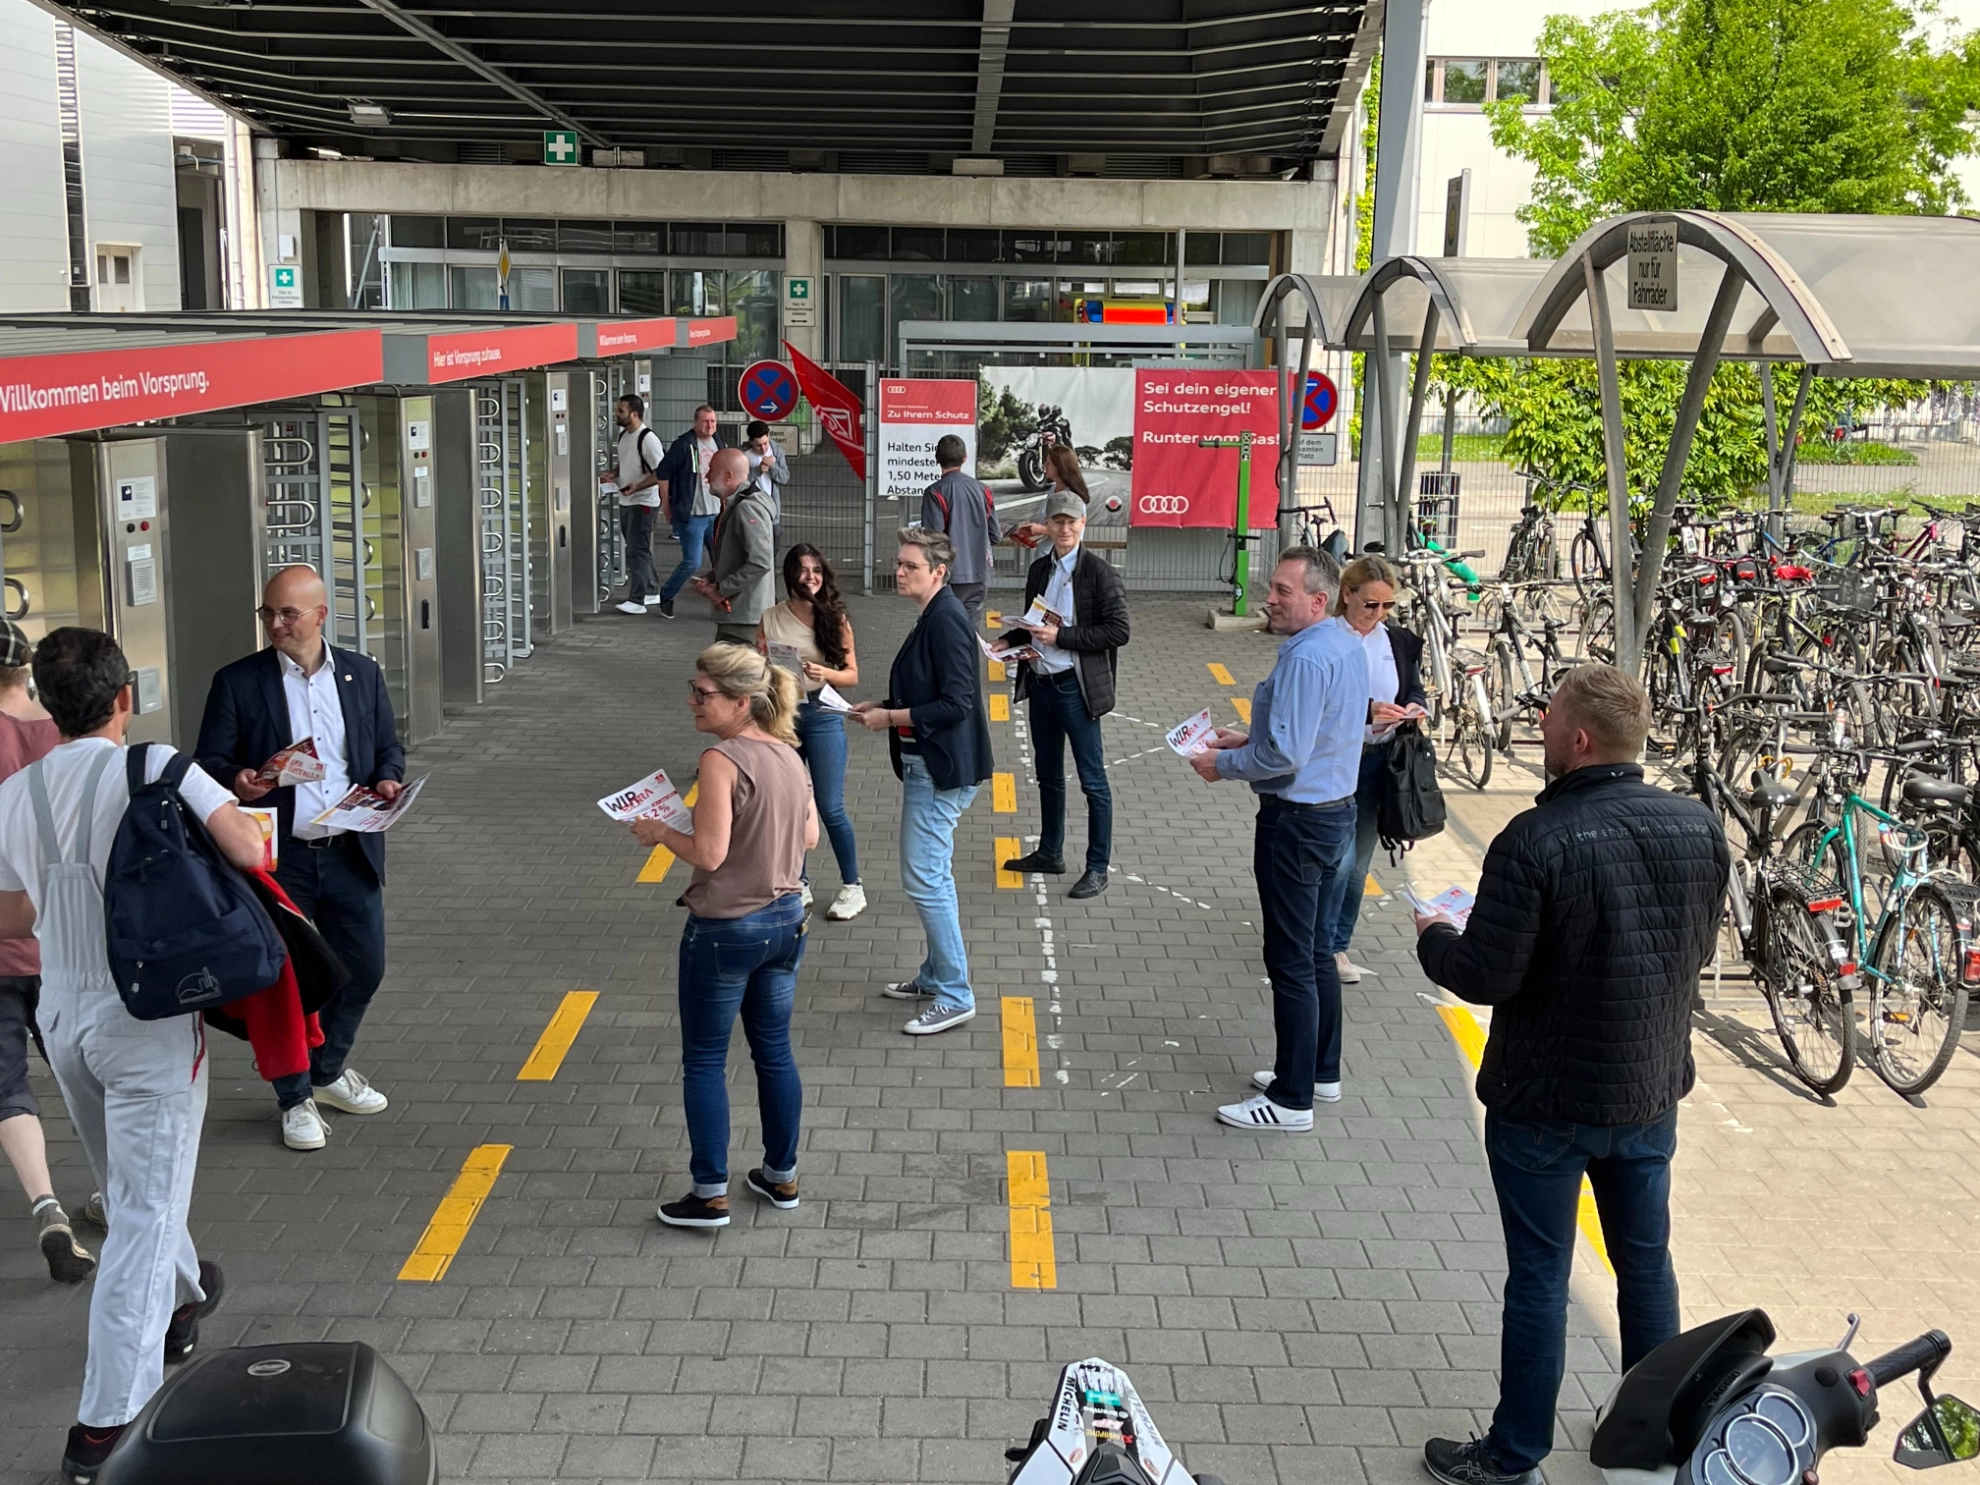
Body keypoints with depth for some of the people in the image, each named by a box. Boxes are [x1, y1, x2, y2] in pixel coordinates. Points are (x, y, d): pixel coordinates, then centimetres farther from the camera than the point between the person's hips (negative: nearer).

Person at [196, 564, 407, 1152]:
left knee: (364, 966, 12)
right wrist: (236, 780, -24)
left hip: (350, 853, 3)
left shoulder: (363, 674, 6)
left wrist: (388, 782, -8)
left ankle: (327, 1070, 36)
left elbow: (388, 749, 13)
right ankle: (296, 1099, 21)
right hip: (278, 859, -3)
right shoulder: (237, 682, -3)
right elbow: (208, 763, -2)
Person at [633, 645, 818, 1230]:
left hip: (725, 929, -7)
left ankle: (710, 1194, 12)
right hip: (786, 919, 7)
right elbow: (808, 836, 10)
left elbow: (708, 854, -23)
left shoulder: (722, 759, -20)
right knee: (774, 1052, 18)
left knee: (703, 1062, 7)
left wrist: (660, 832, -7)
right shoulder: (788, 754, 2)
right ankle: (781, 1176, 29)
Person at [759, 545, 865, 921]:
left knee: (830, 808, -1)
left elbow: (852, 675, 1)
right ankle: (798, 885, 24)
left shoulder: (835, 618, -1)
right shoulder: (771, 619, 2)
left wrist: (826, 673, -18)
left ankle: (852, 888, 12)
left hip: (823, 716, -2)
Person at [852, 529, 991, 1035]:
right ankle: (935, 977, 30)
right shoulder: (933, 617, 12)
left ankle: (955, 997, 0)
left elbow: (955, 704, -24)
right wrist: (882, 707, 8)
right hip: (929, 766, 11)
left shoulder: (947, 621, -19)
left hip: (940, 771, -11)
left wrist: (890, 718, -16)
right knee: (934, 877, 18)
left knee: (924, 880, -8)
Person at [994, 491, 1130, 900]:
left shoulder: (1099, 570, -11)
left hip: (1076, 686, -7)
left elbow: (1118, 631, -16)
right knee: (1048, 774, 19)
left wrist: (1060, 637, -19)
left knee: (1092, 780, 1)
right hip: (1040, 682, 7)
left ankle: (1097, 868, 9)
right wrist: (1010, 641, 0)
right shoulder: (1039, 569, 9)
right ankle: (1050, 852, 33)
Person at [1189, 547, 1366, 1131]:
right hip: (1338, 811, 10)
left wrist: (1223, 765, -12)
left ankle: (1292, 1100, 6)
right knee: (1318, 952, 19)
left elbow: (1285, 755, -27)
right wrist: (1248, 739, 13)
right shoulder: (1348, 646, 8)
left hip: (1296, 824, -10)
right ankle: (1322, 1072, 31)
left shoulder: (1305, 658, -23)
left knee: (1292, 962, -2)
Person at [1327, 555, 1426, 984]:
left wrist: (1413, 707, -8)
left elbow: (1415, 688, 15)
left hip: (1376, 762, 4)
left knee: (1356, 862, 12)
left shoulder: (1400, 641, 4)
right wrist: (1366, 711, -27)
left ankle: (1338, 946, 24)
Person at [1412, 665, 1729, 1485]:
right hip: (1652, 1091, 6)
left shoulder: (1536, 840, -24)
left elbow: (1484, 977, -22)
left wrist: (1434, 936, -2)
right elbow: (1699, 950, 7)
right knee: (1647, 1264, 20)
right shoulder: (1698, 827, -5)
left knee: (1538, 1279, 7)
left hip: (1545, 1102, -5)